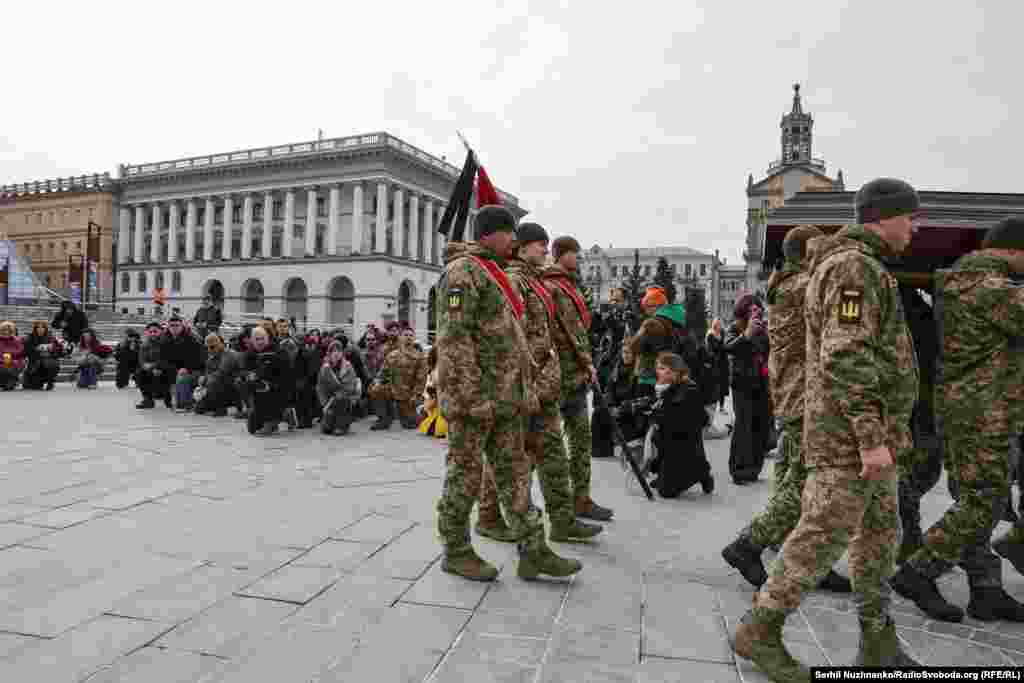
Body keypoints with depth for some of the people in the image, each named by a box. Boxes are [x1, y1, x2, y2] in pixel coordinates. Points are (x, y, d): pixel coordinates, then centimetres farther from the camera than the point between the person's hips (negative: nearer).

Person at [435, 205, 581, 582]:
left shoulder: (494, 274, 19)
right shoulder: (463, 271, -11)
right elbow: (454, 339, -20)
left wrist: (524, 388, 18)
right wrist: (474, 396, -23)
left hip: (505, 397, 9)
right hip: (474, 395, -9)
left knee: (514, 471, 9)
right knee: (466, 473, 3)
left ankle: (533, 551, 15)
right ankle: (456, 552, 18)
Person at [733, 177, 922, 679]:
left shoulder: (863, 269, 19)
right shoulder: (853, 267, -15)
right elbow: (846, 359, -24)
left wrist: (890, 424, 25)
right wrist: (873, 438, -25)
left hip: (867, 428, 11)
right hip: (850, 432, -11)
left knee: (878, 533, 14)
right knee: (823, 535, -5)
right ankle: (759, 630, 6)